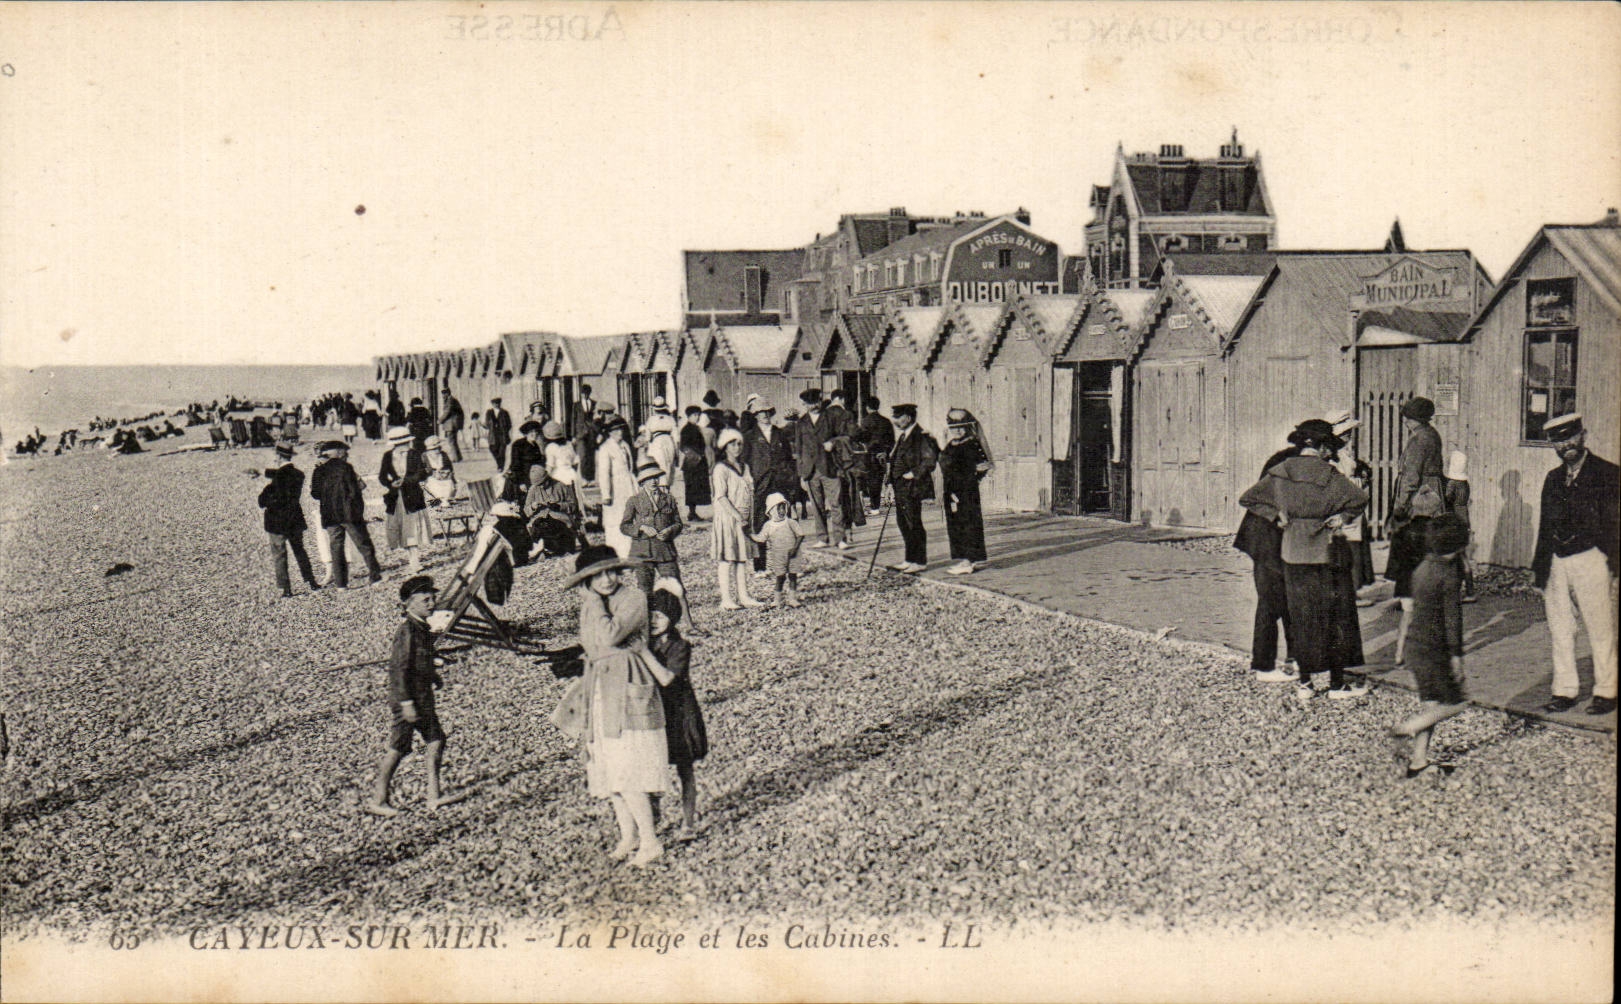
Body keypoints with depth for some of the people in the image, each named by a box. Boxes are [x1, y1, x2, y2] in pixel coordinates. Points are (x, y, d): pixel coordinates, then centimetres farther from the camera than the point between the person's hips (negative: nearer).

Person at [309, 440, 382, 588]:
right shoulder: (345, 467, -7)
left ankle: (340, 582, 4)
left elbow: (315, 494, 4)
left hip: (330, 515, 4)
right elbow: (354, 491, -11)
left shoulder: (319, 471, 4)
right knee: (363, 544, 5)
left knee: (336, 548, 7)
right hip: (349, 514, -4)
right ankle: (374, 575, 7)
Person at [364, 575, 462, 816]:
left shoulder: (422, 628, 9)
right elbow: (399, 668, -22)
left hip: (423, 697, 9)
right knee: (398, 748, -1)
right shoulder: (407, 630, -20)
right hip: (410, 698, -9)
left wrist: (434, 677, 17)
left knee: (436, 740, 10)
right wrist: (406, 703, -23)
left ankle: (434, 796, 16)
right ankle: (378, 800, 10)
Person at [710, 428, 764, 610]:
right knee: (726, 558, -6)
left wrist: (747, 517, 5)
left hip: (742, 518, 7)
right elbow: (721, 497, -15)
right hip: (726, 518, -7)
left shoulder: (744, 467, 16)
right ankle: (726, 599, -4)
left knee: (742, 557, 9)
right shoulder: (721, 469, -8)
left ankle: (743, 596, 12)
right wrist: (737, 516, -19)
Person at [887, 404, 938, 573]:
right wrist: (891, 481, 14)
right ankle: (910, 560, 21)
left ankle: (919, 562, 4)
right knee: (902, 523, 13)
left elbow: (930, 459, -21)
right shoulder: (902, 437, 16)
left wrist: (914, 474, -17)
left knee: (914, 524, -4)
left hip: (912, 488, -10)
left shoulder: (921, 437, -13)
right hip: (900, 488, 10)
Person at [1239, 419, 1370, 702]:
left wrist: (1276, 515, 7)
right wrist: (1342, 516, -4)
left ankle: (1304, 681, 14)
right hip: (1323, 552, -4)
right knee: (1333, 615, 6)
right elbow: (1360, 499, -19)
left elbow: (1247, 499, 7)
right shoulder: (1327, 474, -10)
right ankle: (1337, 683, 10)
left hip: (1291, 552, 4)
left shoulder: (1280, 473, 3)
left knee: (1301, 616, 11)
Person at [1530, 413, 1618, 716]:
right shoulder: (1553, 478, 16)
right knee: (1559, 630, 9)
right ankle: (1564, 691, 17)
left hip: (1590, 559, -6)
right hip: (1556, 562, 6)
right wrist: (1539, 565, 15)